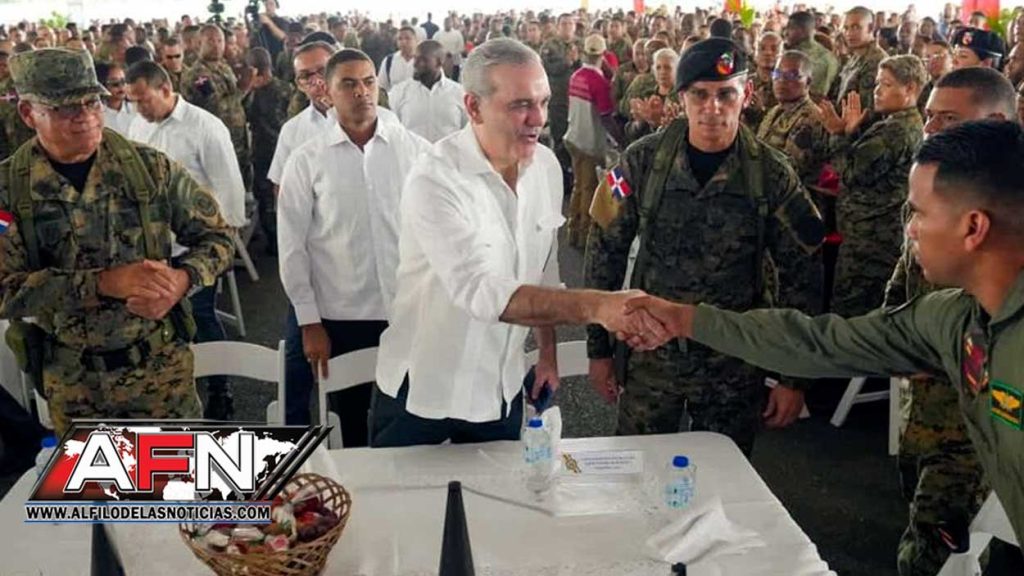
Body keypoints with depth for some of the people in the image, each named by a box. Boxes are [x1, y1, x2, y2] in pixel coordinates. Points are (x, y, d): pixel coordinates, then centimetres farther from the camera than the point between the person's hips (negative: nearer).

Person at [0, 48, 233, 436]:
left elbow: (215, 235, 1)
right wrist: (104, 283, -27)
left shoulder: (151, 167, -7)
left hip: (160, 366, -1)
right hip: (69, 381, 1)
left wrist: (181, 281, -20)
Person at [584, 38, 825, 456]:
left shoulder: (772, 175, -9)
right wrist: (598, 348, 0)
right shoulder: (644, 160, -8)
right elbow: (605, 253, -1)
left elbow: (800, 276, -3)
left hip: (735, 366, 0)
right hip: (650, 355, 0)